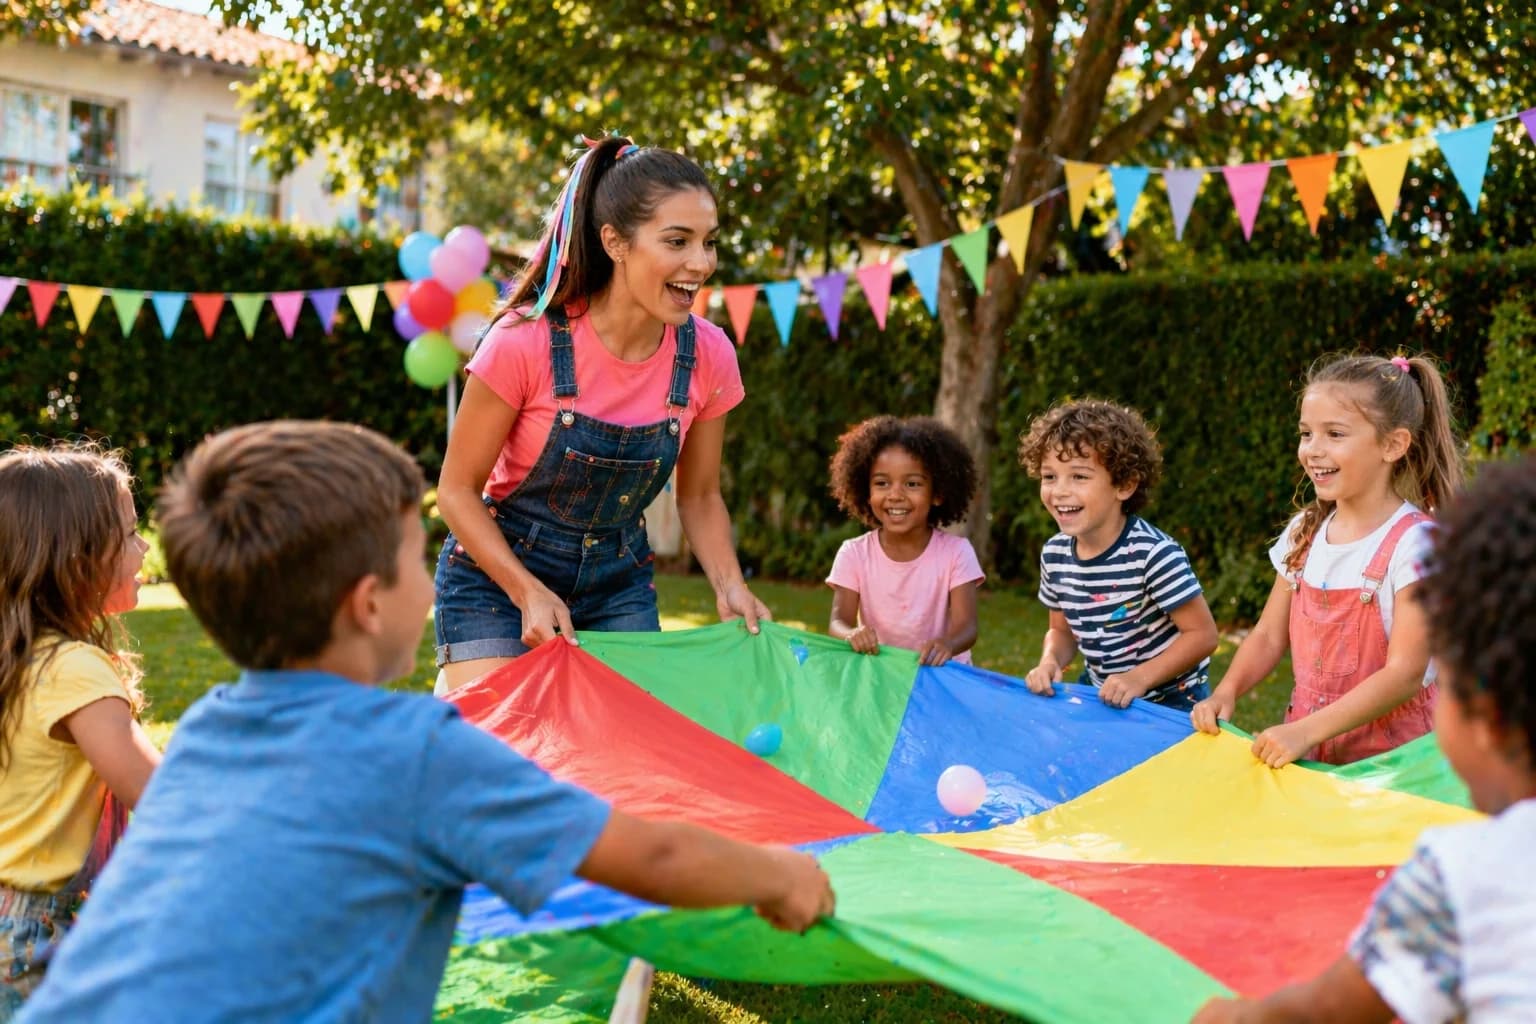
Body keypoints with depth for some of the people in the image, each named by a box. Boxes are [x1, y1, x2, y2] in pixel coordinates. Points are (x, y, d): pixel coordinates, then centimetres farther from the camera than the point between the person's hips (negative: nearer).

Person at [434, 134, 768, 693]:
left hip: (617, 583, 4)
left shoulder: (708, 356, -12)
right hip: (498, 574, -3)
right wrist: (530, 594, -24)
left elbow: (699, 497, 3)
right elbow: (457, 490, -13)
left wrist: (729, 586, -13)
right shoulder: (525, 342, -23)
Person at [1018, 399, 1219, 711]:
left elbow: (1202, 634, -19)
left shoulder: (1154, 553, -24)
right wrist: (1050, 662, -10)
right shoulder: (1054, 554, -4)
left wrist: (1140, 677, -27)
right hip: (1100, 694, 5)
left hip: (1169, 700, -5)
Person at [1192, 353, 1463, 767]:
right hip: (1306, 744, 5)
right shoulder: (1305, 532, 7)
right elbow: (1269, 636, 13)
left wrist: (1306, 731, -23)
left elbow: (1405, 674, -16)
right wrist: (1225, 694, -5)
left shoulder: (1414, 543, -11)